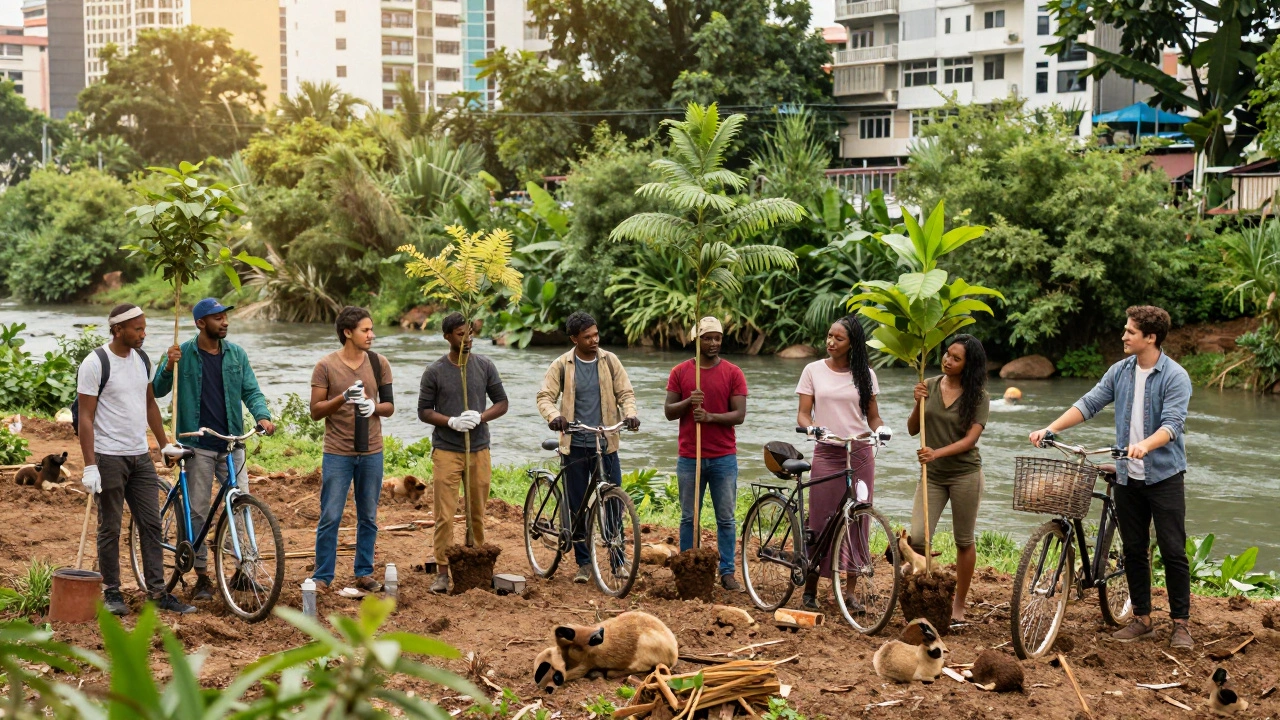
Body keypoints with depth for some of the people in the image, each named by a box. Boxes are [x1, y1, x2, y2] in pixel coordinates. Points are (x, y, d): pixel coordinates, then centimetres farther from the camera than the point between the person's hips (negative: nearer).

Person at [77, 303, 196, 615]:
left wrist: (165, 444, 17)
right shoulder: (95, 364, -12)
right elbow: (85, 417, -12)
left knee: (151, 524, 5)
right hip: (109, 457, -6)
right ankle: (111, 592, 13)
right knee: (110, 528, 3)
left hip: (140, 456, 6)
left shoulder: (142, 359, 9)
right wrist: (90, 466, -16)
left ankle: (158, 592, 9)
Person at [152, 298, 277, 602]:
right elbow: (157, 391, 0)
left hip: (232, 444, 3)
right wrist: (168, 367, -19)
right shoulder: (183, 354, -2)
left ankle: (242, 571, 12)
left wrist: (262, 415, -13)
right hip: (199, 445, -3)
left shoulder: (236, 354, 7)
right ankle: (201, 576, 11)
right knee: (198, 511, 2)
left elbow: (251, 391, 6)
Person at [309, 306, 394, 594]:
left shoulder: (379, 364, 4)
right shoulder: (326, 366, -5)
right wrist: (343, 398, -21)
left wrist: (374, 407, -15)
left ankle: (364, 573, 20)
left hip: (371, 452, 3)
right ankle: (322, 576, 8)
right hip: (337, 453, -3)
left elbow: (389, 406, 8)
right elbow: (315, 411, -5)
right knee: (330, 518, -1)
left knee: (368, 517, 10)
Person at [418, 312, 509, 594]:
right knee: (444, 515, -5)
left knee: (477, 514, 6)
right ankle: (442, 572, -1)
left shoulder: (484, 366, 6)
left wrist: (480, 417, -10)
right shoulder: (435, 372, 0)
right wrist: (452, 421, -15)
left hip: (479, 450, 2)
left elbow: (501, 403, 9)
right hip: (446, 451, -2)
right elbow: (424, 411, 2)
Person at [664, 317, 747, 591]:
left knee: (726, 518, 3)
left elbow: (739, 414, -5)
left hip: (724, 458, -1)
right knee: (688, 518, 6)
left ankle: (727, 572, 9)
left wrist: (711, 417, -22)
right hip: (689, 458, 1)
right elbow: (668, 411, 3)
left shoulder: (733, 373, 1)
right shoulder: (680, 372, 5)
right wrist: (688, 402, -16)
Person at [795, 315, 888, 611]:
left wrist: (880, 429, -13)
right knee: (820, 522, -1)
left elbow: (873, 415, 10)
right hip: (827, 454, -1)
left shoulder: (865, 374, 7)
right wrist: (812, 428, -21)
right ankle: (810, 590, 10)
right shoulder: (813, 370, 4)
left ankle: (851, 594, 10)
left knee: (857, 523, 1)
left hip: (860, 454, 1)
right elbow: (803, 414, 1)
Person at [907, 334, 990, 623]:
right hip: (932, 475, 2)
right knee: (917, 539, -9)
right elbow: (913, 429, 3)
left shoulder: (978, 397, -7)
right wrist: (918, 404, -16)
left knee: (964, 542, 7)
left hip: (964, 474, -2)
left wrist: (937, 453, -29)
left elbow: (970, 439, -15)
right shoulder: (929, 386, 1)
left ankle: (959, 605, 19)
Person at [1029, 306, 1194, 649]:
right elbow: (1089, 404, 6)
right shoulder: (1120, 371, 6)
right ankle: (1142, 619, 19)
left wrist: (1145, 445, -40)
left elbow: (1172, 423, -21)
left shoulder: (1175, 377, -11)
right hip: (1128, 476, 6)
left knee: (1173, 552, -3)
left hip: (1164, 475, -5)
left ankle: (1181, 624, 6)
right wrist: (1051, 428, -5)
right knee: (1133, 550, 10)